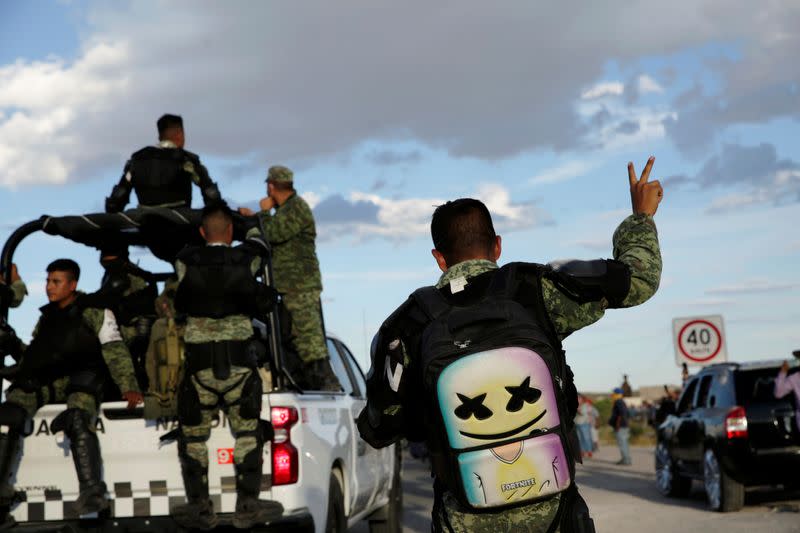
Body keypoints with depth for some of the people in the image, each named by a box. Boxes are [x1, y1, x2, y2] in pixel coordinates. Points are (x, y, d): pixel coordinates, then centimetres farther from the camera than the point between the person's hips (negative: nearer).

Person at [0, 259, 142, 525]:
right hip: (44, 380, 5)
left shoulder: (94, 313, 7)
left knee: (77, 420, -35)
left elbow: (114, 352, -2)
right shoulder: (47, 316, 25)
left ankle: (92, 493, -41)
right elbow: (32, 354, 26)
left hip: (80, 376, -5)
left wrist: (129, 386, -15)